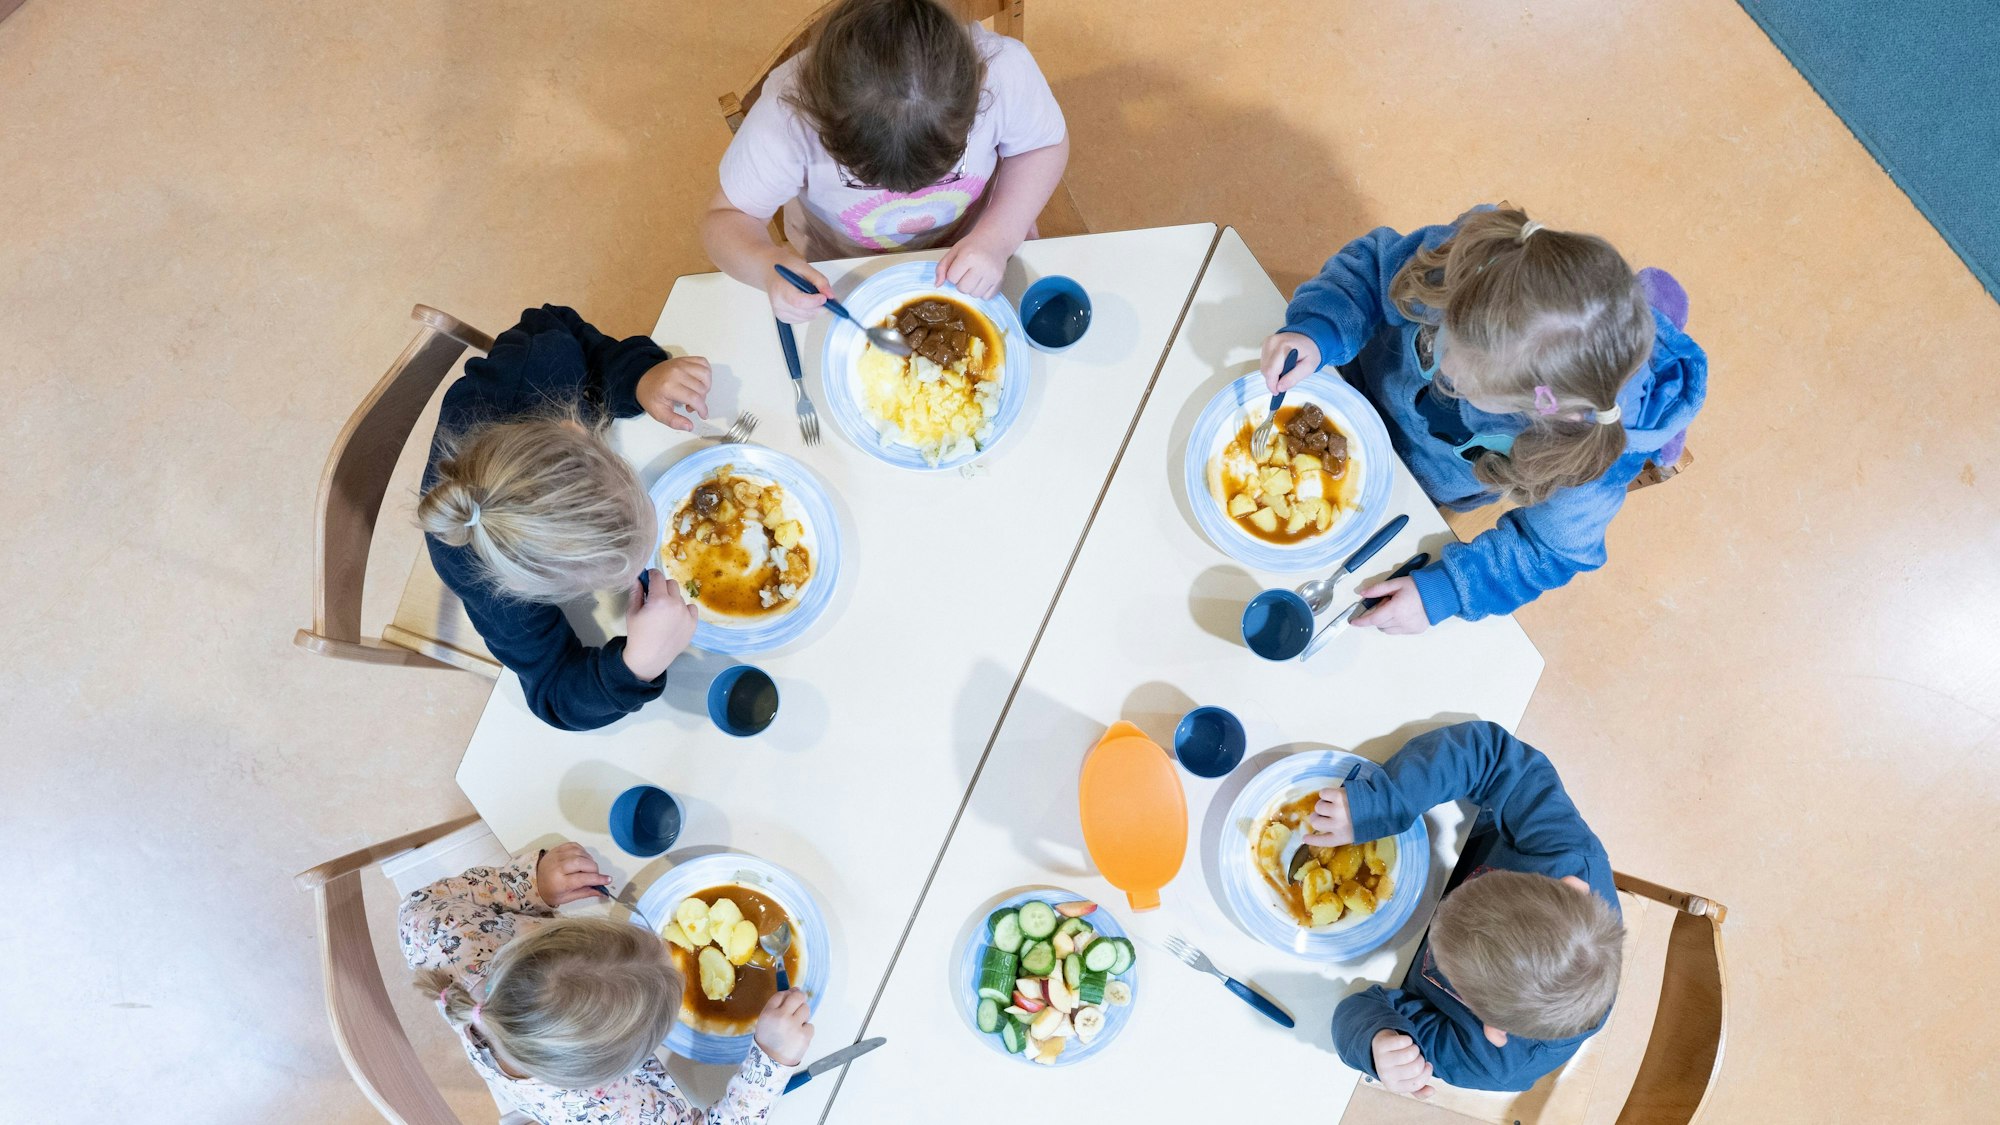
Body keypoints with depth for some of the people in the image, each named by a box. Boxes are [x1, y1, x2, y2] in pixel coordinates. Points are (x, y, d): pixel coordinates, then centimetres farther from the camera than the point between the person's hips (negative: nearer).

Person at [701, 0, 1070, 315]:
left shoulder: (1005, 69, -38)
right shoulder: (787, 114, -40)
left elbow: (1045, 144, -16)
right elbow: (728, 218, -26)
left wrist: (998, 237, -33)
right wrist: (767, 267, -50)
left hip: (973, 245, 0)